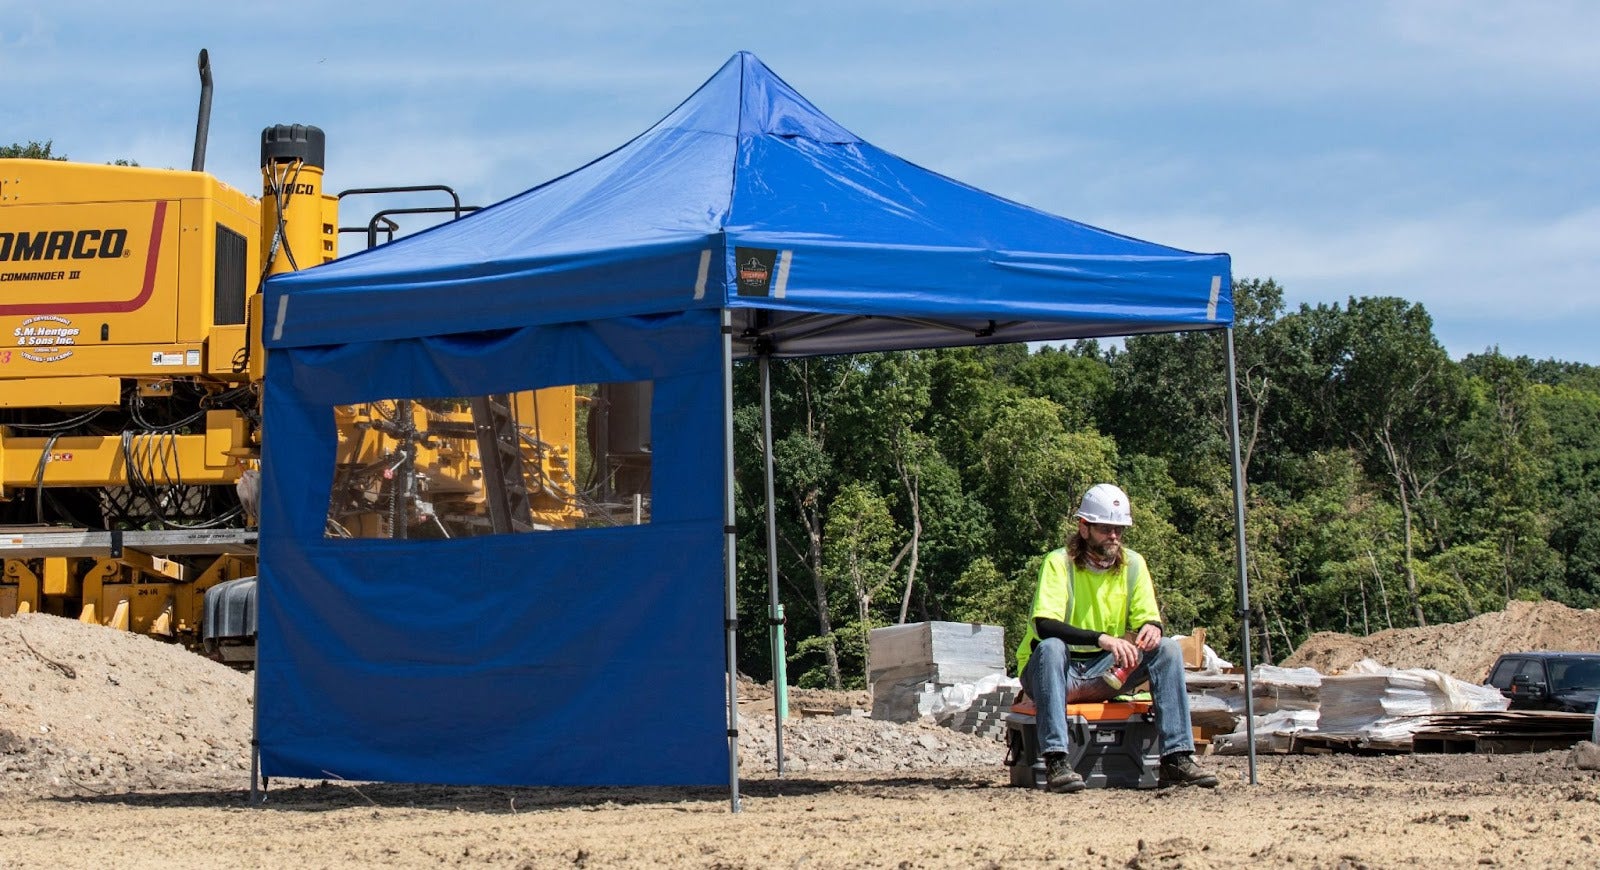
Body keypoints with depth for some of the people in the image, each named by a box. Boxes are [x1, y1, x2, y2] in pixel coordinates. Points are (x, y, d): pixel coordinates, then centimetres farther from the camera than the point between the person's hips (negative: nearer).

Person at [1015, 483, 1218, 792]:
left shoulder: (1132, 564, 2)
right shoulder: (1059, 563, -14)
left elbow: (1148, 617, 1)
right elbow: (1043, 626, -27)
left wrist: (1152, 628, -26)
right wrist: (1102, 638, -40)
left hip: (1106, 672, 5)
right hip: (1059, 672, -5)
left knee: (1168, 648, -15)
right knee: (1051, 648, -38)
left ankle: (1177, 759, -23)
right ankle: (1056, 762, -45)